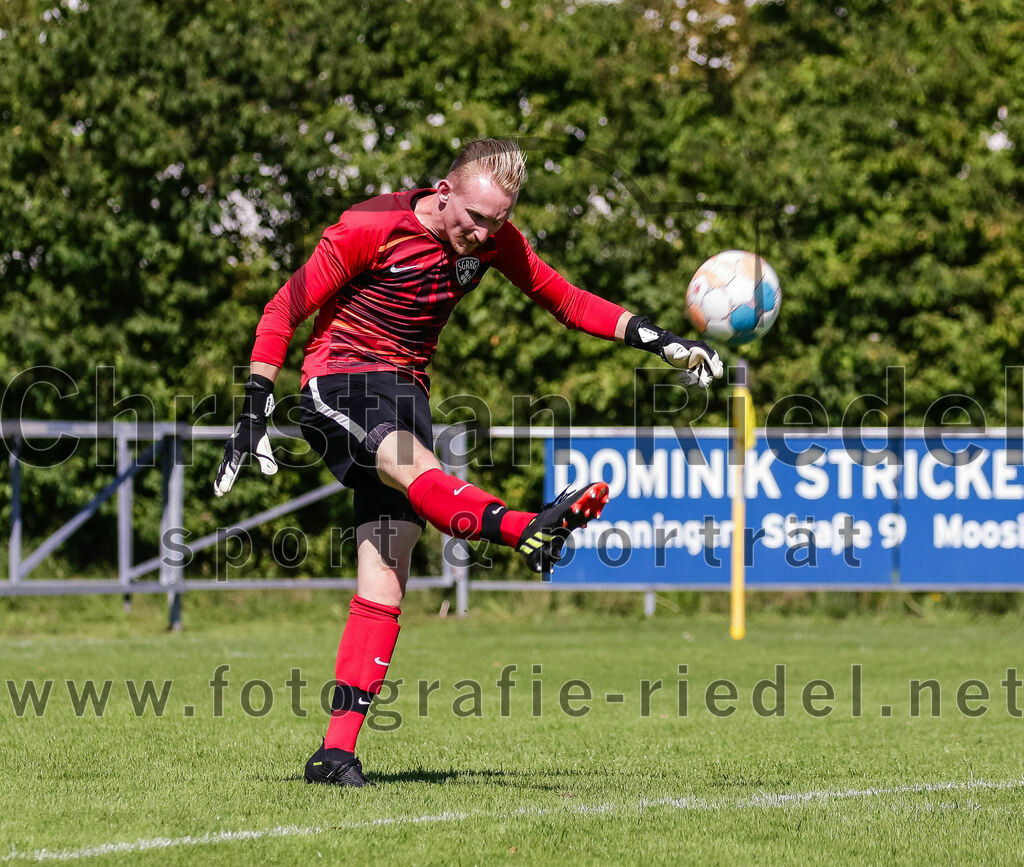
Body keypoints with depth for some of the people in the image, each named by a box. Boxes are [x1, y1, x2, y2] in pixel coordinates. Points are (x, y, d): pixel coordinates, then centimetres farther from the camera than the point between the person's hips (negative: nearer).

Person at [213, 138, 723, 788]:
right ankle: (531, 530, -67)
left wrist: (655, 339, 1)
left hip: (405, 392, 6)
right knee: (411, 466, -37)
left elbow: (565, 299, 12)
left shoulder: (496, 240, 1)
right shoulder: (369, 229, -14)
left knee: (385, 583, -7)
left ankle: (338, 750, -8)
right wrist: (255, 414, -13)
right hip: (338, 381, -6)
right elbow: (284, 311, -9)